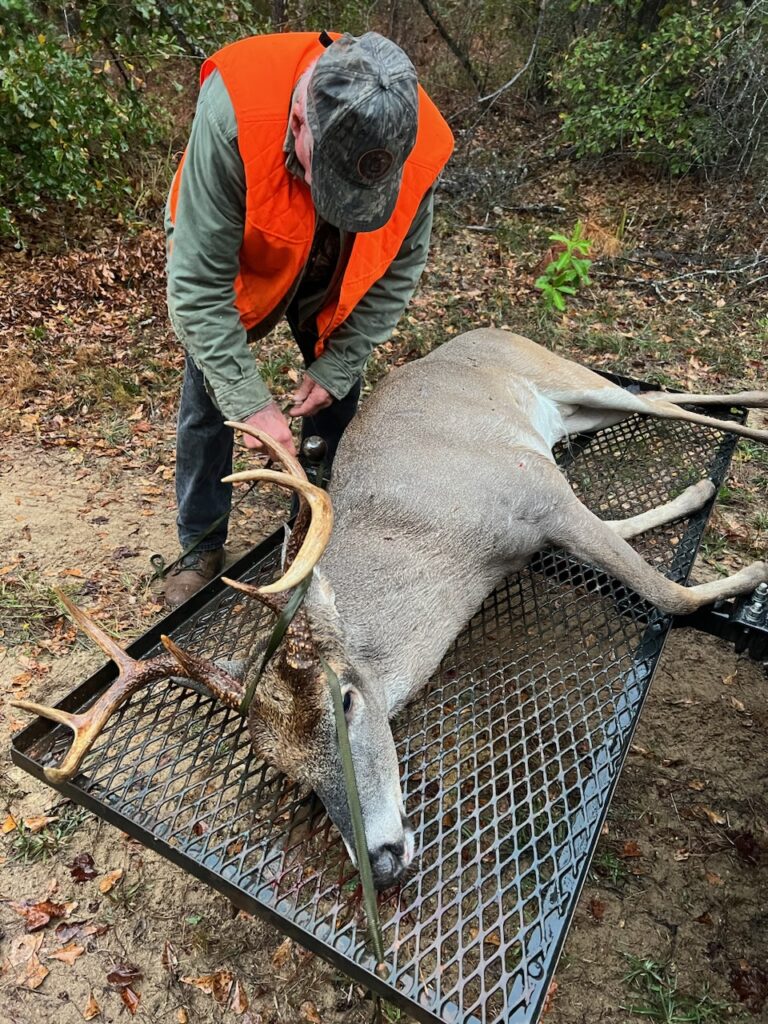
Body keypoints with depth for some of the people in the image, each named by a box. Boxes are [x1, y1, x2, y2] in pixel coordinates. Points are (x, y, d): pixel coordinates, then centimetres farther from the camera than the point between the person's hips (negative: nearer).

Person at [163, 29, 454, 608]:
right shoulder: (232, 111, -40)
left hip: (330, 282, 2)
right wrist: (250, 402, -37)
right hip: (232, 263, -1)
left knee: (338, 402, 3)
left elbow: (398, 270, -15)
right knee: (208, 404, 0)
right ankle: (200, 547, 19)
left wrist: (335, 367, -19)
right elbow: (199, 283, -35)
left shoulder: (422, 146, -30)